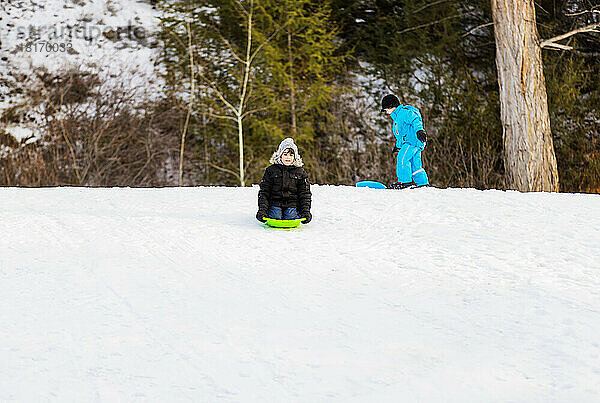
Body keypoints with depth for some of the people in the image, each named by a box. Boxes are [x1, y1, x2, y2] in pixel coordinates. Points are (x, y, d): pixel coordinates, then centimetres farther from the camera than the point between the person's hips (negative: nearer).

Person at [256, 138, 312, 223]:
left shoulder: (300, 172, 11)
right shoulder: (271, 170, 8)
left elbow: (305, 194, 10)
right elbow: (264, 192, 5)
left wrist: (306, 211, -4)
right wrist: (262, 210, -8)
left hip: (292, 204, 0)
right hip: (275, 204, 0)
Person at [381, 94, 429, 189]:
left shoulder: (404, 112, -8)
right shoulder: (396, 116, 25)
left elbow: (415, 120, -22)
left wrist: (419, 131, -37)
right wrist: (398, 145, 35)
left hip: (413, 140, -10)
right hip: (408, 141, 10)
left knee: (402, 158, -17)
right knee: (415, 164, 8)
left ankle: (405, 181, -17)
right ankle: (423, 183, 10)